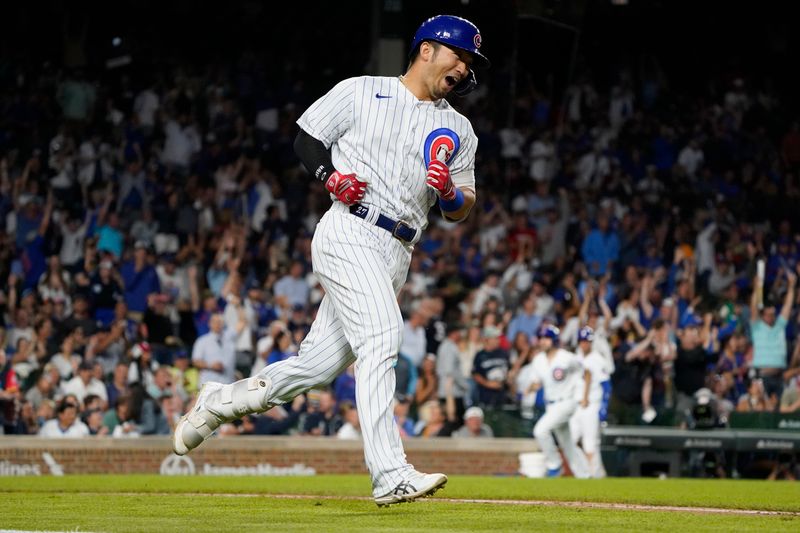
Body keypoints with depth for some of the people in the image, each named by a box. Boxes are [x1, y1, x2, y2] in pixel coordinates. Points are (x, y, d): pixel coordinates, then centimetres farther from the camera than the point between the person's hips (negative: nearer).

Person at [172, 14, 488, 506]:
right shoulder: (361, 92, 6)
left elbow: (461, 212, 16)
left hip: (396, 255, 6)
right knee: (381, 338, -23)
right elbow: (306, 139, 10)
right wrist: (331, 176, -10)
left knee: (319, 366, 6)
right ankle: (391, 476, -31)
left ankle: (220, 401, 29)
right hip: (349, 232, -6)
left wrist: (450, 192, -7)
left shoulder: (458, 129, 18)